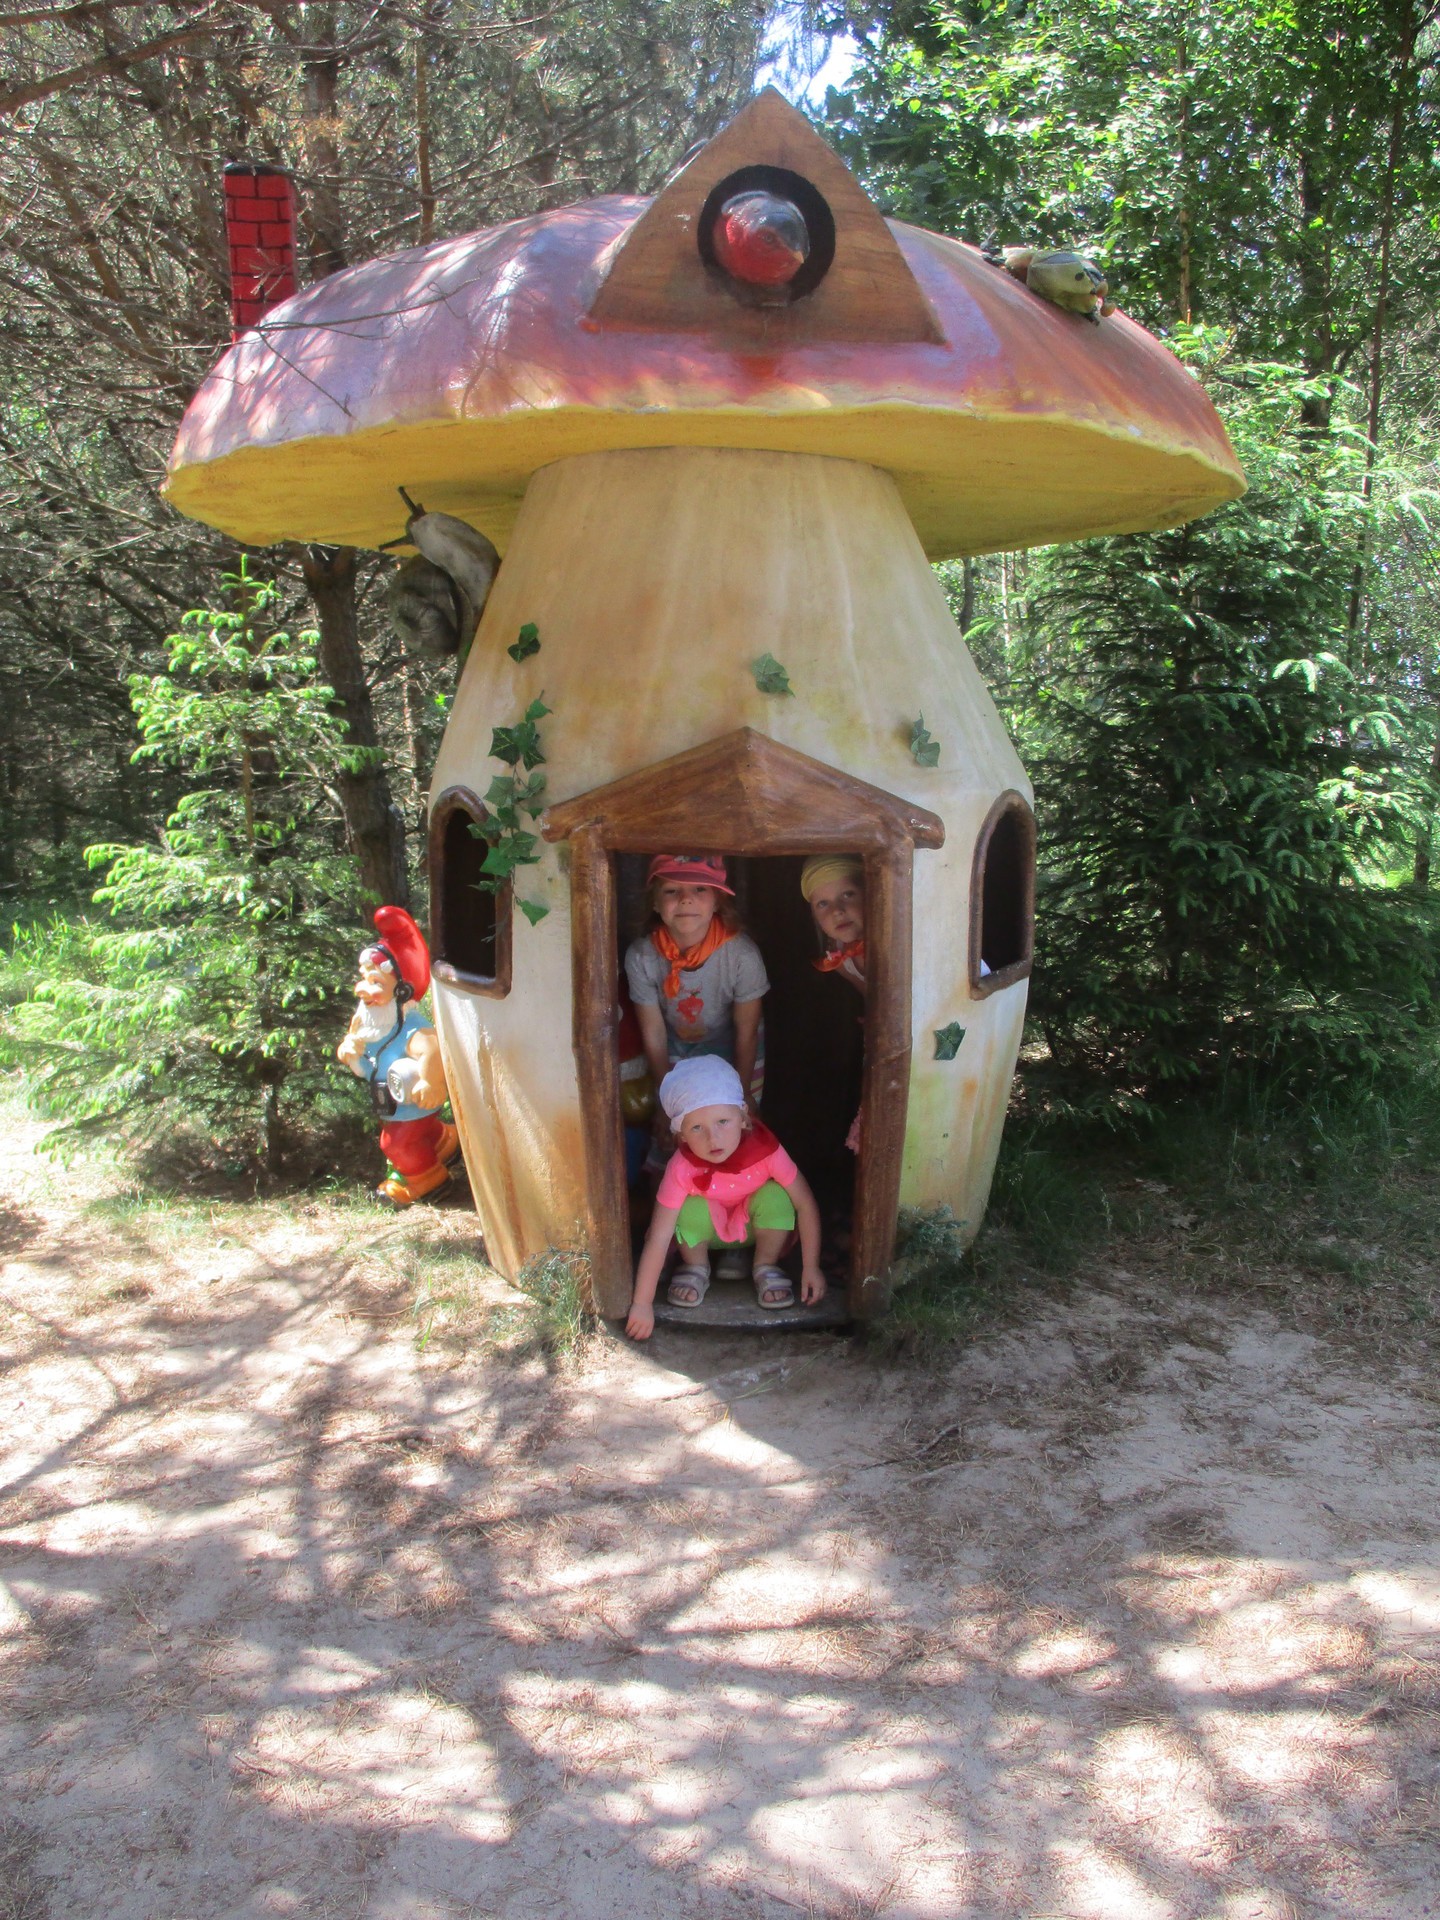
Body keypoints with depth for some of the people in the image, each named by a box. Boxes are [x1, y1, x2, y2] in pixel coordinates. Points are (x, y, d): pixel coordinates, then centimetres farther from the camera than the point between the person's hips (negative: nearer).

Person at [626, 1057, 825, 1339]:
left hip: (756, 1227, 1)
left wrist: (811, 1268, -23)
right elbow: (658, 1238, -33)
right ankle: (695, 1267, -1)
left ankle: (766, 1267, -4)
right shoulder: (682, 1169, -34)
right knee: (690, 1209, -33)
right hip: (708, 1229, -1)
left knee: (775, 1196, -30)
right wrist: (642, 1304, -33)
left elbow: (805, 1205, -24)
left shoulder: (765, 1149, -33)